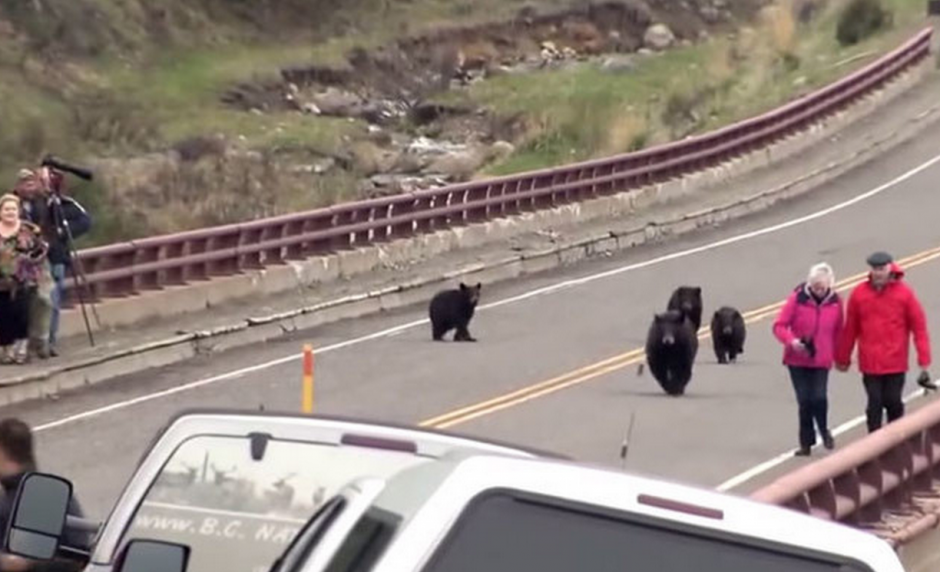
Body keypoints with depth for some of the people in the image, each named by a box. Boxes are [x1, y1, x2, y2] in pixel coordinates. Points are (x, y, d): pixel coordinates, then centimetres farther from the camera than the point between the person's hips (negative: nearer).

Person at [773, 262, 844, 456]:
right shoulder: (797, 298, -10)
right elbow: (779, 326, -9)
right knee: (804, 400, 2)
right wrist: (791, 341, -25)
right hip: (797, 360, 0)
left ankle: (823, 429, 18)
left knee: (819, 397, -12)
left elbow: (838, 331, 7)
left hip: (821, 361, 0)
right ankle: (806, 442, 17)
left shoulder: (835, 302, -3)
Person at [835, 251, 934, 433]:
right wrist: (843, 358, 11)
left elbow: (919, 327, -4)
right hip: (870, 363, 1)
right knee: (874, 403, 3)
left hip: (895, 363, -1)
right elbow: (850, 329, 5)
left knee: (893, 402, 8)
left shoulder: (904, 293, -7)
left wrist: (923, 360, -7)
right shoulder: (859, 293, -2)